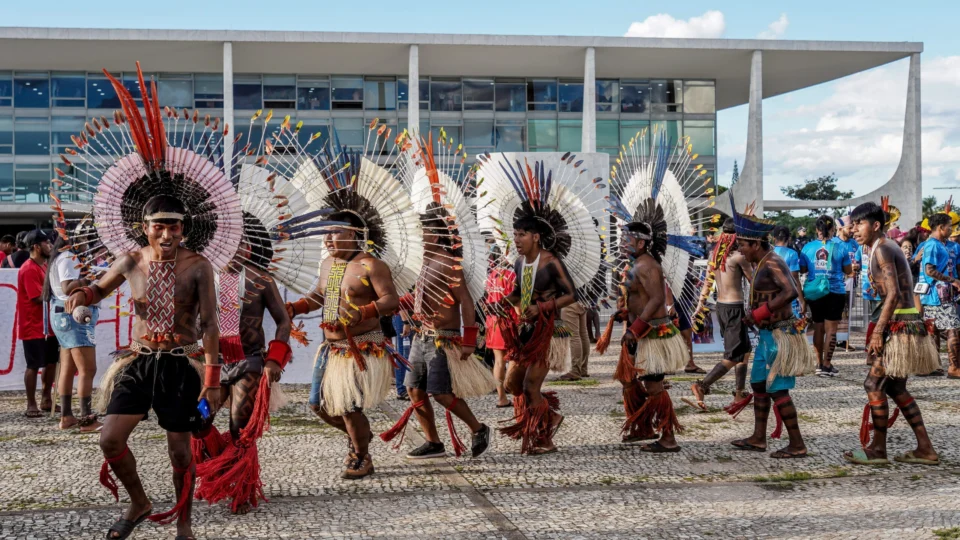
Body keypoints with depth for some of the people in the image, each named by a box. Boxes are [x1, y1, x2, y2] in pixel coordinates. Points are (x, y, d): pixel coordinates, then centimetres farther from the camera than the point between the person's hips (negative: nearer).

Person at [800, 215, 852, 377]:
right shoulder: (840, 247, -7)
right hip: (835, 292, -3)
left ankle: (820, 364, 18)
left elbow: (802, 269, 6)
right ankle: (827, 365, -2)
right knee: (831, 329, 0)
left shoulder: (808, 247, -2)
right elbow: (848, 270, 1)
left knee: (818, 327, 13)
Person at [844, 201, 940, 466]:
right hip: (907, 322, 10)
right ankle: (925, 449, 17)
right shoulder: (887, 247, 16)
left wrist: (878, 331, -22)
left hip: (900, 325, -10)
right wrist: (881, 328, 18)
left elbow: (893, 294, -22)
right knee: (895, 387, 14)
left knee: (874, 384, -3)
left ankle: (877, 450, 5)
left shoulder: (882, 250, -13)